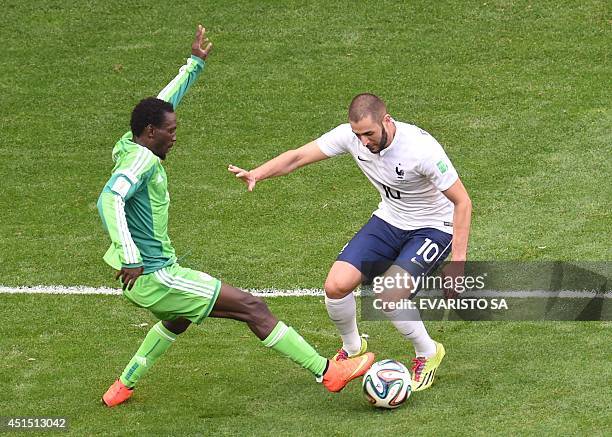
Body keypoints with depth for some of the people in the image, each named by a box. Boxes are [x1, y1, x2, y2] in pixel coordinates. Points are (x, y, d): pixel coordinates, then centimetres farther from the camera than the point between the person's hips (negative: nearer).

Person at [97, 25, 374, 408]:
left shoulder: (132, 147, 8)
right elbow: (110, 200, -38)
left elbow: (164, 103, 23)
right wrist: (130, 257, -42)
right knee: (253, 308, -6)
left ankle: (123, 388, 45)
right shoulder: (141, 160, -21)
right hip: (154, 277, -11)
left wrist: (195, 63, 28)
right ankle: (327, 373, -2)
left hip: (147, 274, 11)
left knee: (181, 317, 41)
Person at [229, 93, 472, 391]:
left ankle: (428, 353, 3)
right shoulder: (350, 135, -16)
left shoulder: (422, 148, -30)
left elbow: (462, 202, -23)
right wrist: (256, 174, -29)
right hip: (388, 221, 6)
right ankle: (352, 347, 21)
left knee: (388, 296, -26)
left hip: (433, 229, -6)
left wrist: (458, 263, -25)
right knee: (336, 286, -11)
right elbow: (298, 157, -10)